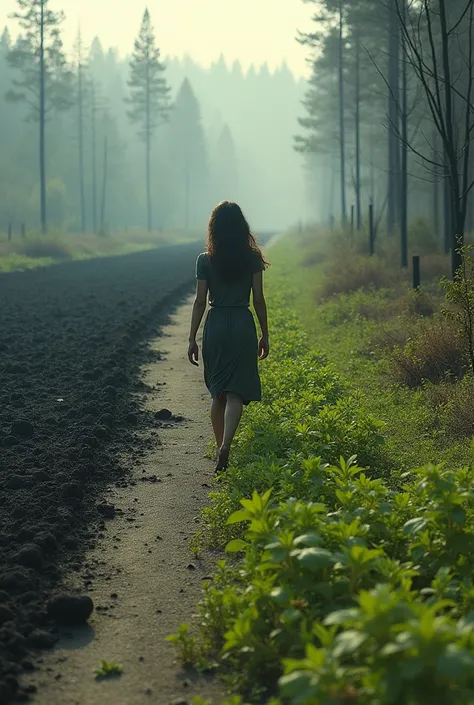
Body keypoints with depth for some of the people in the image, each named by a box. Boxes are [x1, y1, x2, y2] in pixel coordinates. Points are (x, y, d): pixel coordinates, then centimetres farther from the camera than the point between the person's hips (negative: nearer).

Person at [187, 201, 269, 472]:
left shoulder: (206, 260, -2)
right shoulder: (252, 258, -2)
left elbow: (200, 302, -2)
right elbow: (259, 300, 0)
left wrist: (192, 338, 4)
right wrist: (265, 335, 9)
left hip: (215, 326, 1)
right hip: (243, 326, -1)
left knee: (218, 393, 14)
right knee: (235, 392, -3)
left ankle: (222, 450, 20)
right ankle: (225, 447, -23)